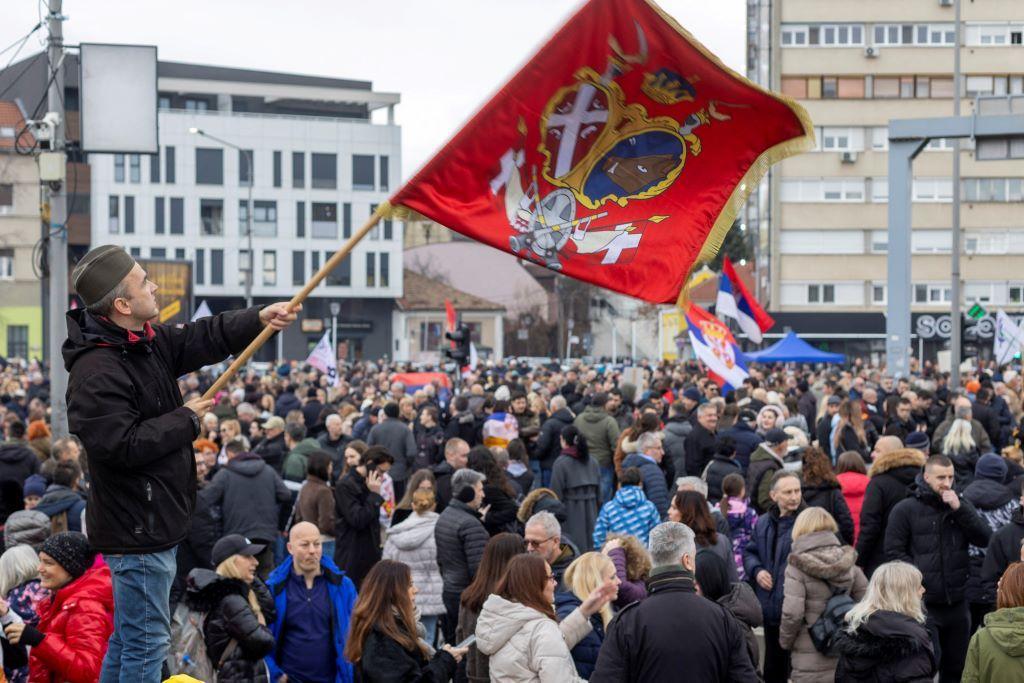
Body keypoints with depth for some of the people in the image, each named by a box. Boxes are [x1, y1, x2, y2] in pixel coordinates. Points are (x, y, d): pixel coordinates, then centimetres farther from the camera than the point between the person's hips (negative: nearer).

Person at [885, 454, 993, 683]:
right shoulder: (905, 510, -4)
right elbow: (894, 551, -7)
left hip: (957, 602, 5)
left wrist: (959, 509, -11)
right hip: (923, 602, -5)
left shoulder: (961, 505, 10)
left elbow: (984, 539, -1)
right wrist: (919, 577, -15)